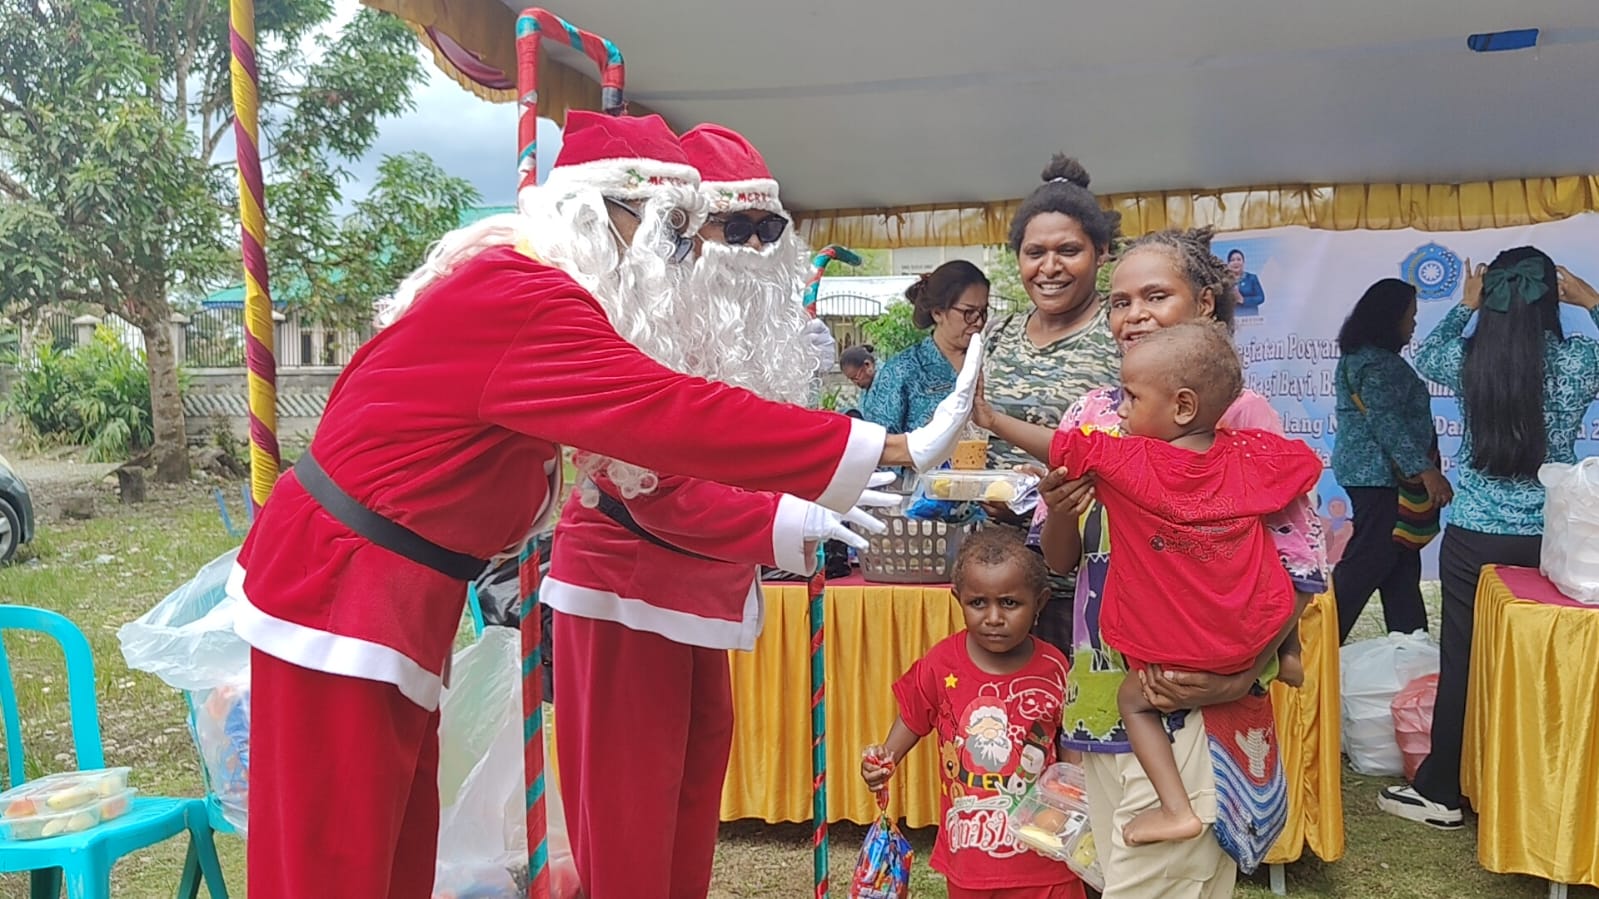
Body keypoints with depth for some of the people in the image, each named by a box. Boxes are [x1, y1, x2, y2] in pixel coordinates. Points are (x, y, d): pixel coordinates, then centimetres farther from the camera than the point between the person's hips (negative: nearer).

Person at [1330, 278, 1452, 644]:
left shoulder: (1375, 356, 17)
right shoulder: (1374, 362, -16)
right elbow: (1386, 423, -22)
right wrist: (1425, 470, -23)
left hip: (1383, 474, 11)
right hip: (1378, 474, -11)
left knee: (1401, 558, 12)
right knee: (1369, 559, -9)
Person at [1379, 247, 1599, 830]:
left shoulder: (1468, 360, -5)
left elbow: (1425, 355, 19)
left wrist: (1464, 307, 18)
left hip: (1473, 541, 0)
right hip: (1548, 544, 1)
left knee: (1462, 664, 5)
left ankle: (1440, 793, 14)